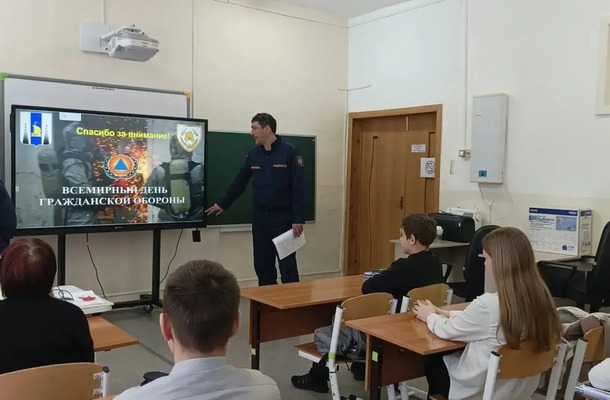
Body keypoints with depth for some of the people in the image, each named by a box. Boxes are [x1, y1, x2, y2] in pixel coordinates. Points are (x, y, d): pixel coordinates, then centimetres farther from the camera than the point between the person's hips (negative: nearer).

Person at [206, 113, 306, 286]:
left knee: (287, 266, -1)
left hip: (283, 218, -5)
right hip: (260, 218, 6)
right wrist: (223, 204, 22)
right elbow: (239, 182, 18)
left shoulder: (289, 152, -9)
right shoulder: (253, 154, 8)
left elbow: (299, 188, -13)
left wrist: (298, 220, -18)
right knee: (262, 265, 10)